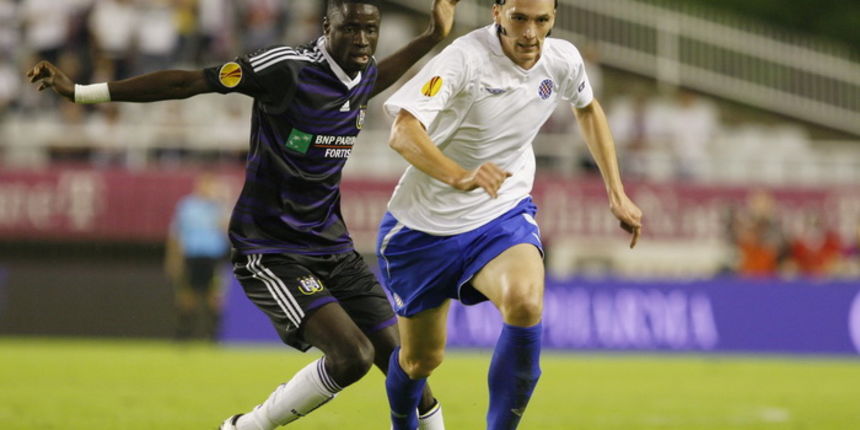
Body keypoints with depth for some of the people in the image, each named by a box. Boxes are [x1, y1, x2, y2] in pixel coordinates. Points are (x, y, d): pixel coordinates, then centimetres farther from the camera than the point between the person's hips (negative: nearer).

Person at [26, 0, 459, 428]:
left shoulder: (363, 75, 4)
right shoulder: (288, 67, -18)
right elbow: (186, 82, -16)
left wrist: (432, 37, 27)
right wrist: (80, 92, -17)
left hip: (333, 249, 7)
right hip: (271, 253, -7)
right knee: (352, 355, -24)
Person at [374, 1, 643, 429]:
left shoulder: (562, 60, -8)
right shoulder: (465, 58, -24)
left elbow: (587, 109, 17)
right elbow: (403, 132, -37)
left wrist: (617, 194, 14)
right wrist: (460, 176, -54)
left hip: (503, 216, 2)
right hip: (426, 221, -2)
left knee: (525, 304, -31)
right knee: (420, 358, 11)